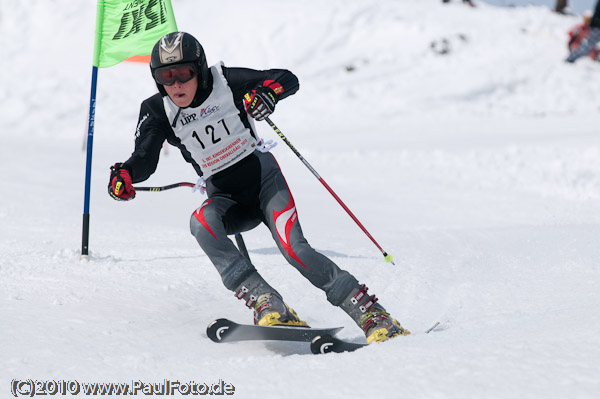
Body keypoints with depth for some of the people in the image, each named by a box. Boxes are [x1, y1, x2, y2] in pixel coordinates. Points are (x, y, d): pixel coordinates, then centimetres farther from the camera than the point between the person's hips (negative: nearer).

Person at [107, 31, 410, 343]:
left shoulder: (224, 81, -13)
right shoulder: (157, 110, -7)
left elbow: (289, 80, -12)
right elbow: (145, 158, -18)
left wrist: (269, 92, -35)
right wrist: (125, 174, -41)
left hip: (263, 177, -2)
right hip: (224, 197, 3)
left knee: (294, 249, -23)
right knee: (201, 223, -32)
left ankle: (373, 316, -15)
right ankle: (267, 305, -34)